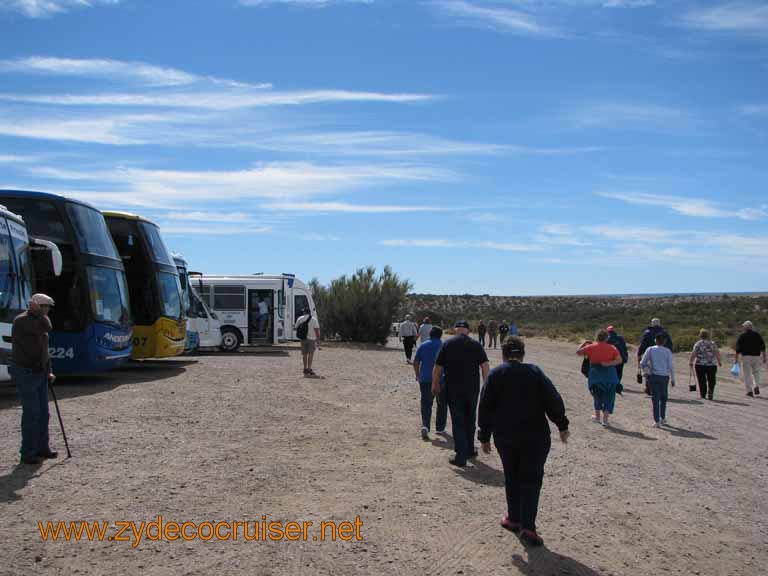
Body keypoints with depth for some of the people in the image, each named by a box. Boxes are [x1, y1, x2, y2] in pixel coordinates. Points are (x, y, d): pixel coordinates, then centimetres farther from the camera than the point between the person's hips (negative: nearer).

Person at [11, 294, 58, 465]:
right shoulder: (22, 320, -14)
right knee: (31, 413, -7)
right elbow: (47, 327, -29)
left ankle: (42, 448, 21)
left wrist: (49, 372, 13)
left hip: (40, 373, 9)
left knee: (43, 413, 11)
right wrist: (38, 313, -12)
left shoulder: (38, 323, 15)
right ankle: (28, 454, 1)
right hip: (25, 373, -9)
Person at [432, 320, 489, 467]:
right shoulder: (476, 345, 1)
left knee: (458, 422, 2)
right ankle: (469, 450, 31)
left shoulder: (448, 344, -3)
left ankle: (461, 458, 1)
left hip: (453, 390, -2)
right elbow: (485, 365, -5)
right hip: (472, 389, 2)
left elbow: (438, 367, -1)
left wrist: (435, 385, 11)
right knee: (470, 421, 19)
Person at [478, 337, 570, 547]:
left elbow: (485, 408, 0)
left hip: (505, 438, 1)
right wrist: (562, 426, 4)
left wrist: (484, 437, 6)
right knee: (531, 480, 3)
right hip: (535, 437, -1)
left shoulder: (495, 375, 0)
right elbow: (554, 401, -6)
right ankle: (527, 527, -4)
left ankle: (514, 518, 25)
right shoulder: (535, 372, -2)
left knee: (512, 478, 17)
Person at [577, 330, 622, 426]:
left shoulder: (591, 347, 0)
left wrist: (584, 343, 17)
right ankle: (605, 419, 6)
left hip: (595, 373, 0)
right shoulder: (612, 348, 3)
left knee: (597, 395, 17)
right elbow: (619, 360, -7)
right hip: (609, 374, 0)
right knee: (608, 397, 8)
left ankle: (597, 416, 26)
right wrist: (609, 363, -13)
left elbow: (578, 352, 8)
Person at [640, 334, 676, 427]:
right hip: (664, 376, 1)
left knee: (655, 398, 3)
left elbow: (642, 363, -1)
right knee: (663, 397, 19)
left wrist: (646, 372, 16)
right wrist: (672, 378, 6)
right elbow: (671, 366, -1)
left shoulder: (650, 350, 0)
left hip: (653, 376, 0)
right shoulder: (667, 351, 0)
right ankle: (663, 418, 23)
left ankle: (657, 421, -1)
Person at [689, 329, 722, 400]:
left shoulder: (697, 344, -1)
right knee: (711, 381, 9)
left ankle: (703, 395, 8)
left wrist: (690, 362, 1)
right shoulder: (713, 343, 6)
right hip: (712, 365, 2)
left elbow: (693, 354, -7)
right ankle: (710, 394, -3)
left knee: (702, 381, 5)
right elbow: (717, 353, 1)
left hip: (700, 365, -1)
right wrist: (719, 362, 11)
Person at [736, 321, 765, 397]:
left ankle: (749, 391, -2)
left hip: (746, 356, -3)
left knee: (747, 374, 1)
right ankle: (756, 386, 0)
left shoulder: (742, 336, -2)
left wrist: (736, 359, -1)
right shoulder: (757, 334, 7)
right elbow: (763, 346, 6)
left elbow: (738, 348, -6)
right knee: (756, 372, 20)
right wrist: (764, 357, 10)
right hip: (756, 356, 3)